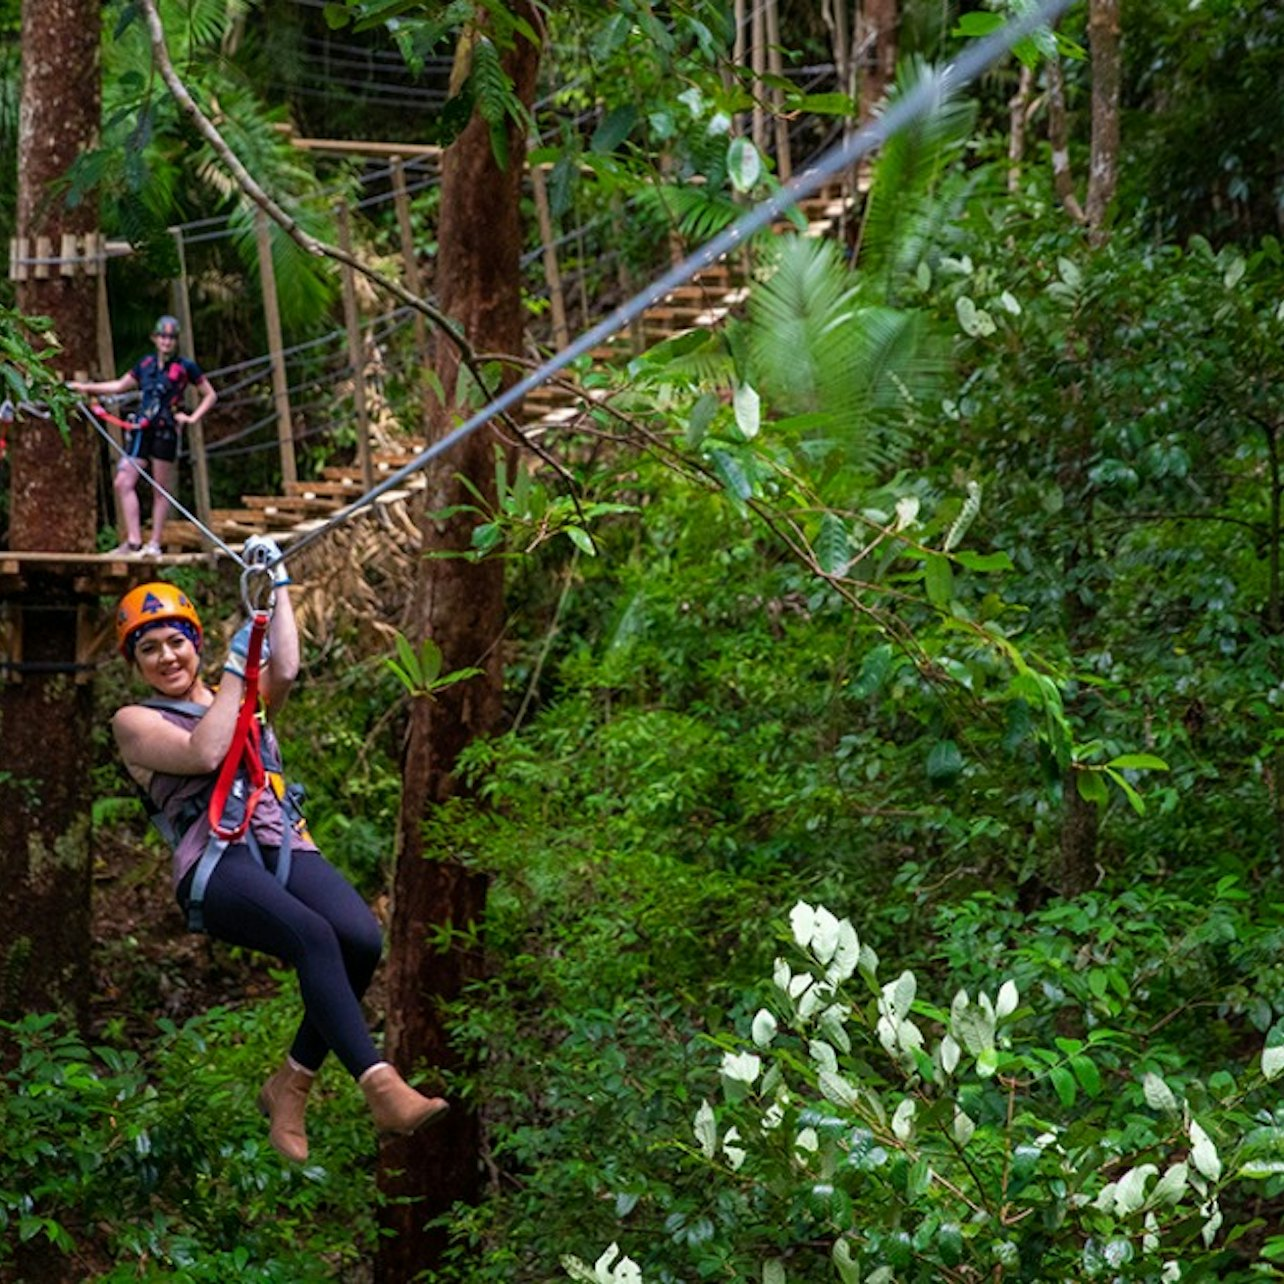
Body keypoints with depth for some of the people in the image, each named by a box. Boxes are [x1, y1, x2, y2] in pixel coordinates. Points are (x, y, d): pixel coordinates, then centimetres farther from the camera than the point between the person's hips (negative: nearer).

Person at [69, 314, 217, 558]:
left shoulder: (185, 367, 1)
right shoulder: (146, 364, 13)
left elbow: (210, 395, 7)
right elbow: (120, 386, 24)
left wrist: (192, 418, -4)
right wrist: (85, 387, 22)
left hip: (166, 432, -5)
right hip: (141, 431, 5)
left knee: (161, 491, 0)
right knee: (123, 482, -6)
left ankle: (155, 544, 6)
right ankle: (134, 541, -5)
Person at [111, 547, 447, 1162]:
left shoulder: (244, 698, 27)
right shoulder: (135, 721, 14)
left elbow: (285, 671, 4)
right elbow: (203, 753, -6)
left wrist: (278, 585, 7)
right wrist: (233, 667, 1)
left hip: (283, 846, 4)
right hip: (213, 864, -4)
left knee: (362, 938, -27)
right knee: (313, 936, -35)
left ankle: (291, 1085, -13)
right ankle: (381, 1087, -43)